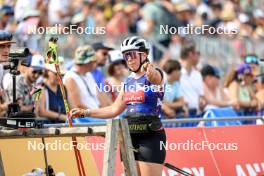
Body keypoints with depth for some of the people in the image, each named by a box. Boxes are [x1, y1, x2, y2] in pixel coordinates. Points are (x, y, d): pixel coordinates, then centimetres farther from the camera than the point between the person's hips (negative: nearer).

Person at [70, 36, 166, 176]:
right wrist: (84, 112, 17)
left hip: (150, 138, -7)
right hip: (130, 137, 7)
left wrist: (150, 71, -57)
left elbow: (154, 77, -32)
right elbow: (114, 110, 21)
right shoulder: (129, 81, 16)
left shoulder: (155, 75, -6)